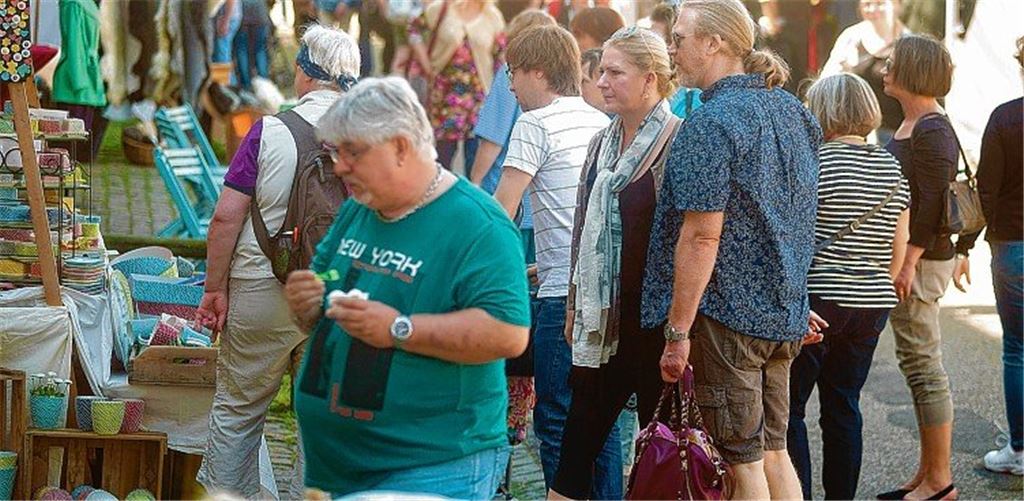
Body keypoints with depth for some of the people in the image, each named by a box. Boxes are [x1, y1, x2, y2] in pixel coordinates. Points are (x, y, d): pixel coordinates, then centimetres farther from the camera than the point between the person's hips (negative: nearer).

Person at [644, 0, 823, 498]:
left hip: (727, 313, -8)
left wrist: (678, 331, -17)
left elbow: (702, 237, -21)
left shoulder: (710, 124, -17)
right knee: (773, 451, 17)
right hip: (786, 315, 8)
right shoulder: (792, 111, 10)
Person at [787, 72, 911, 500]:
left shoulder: (816, 161, -10)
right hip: (873, 305, 7)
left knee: (789, 405, 0)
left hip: (819, 301, -7)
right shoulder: (891, 167, 9)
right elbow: (899, 249, 13)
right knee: (844, 407, 13)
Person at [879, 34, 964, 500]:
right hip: (904, 257, 10)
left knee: (922, 365, -5)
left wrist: (908, 262, -22)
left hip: (922, 261, -10)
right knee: (919, 365, 13)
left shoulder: (931, 132, -16)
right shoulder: (910, 125, 14)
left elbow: (930, 205, -20)